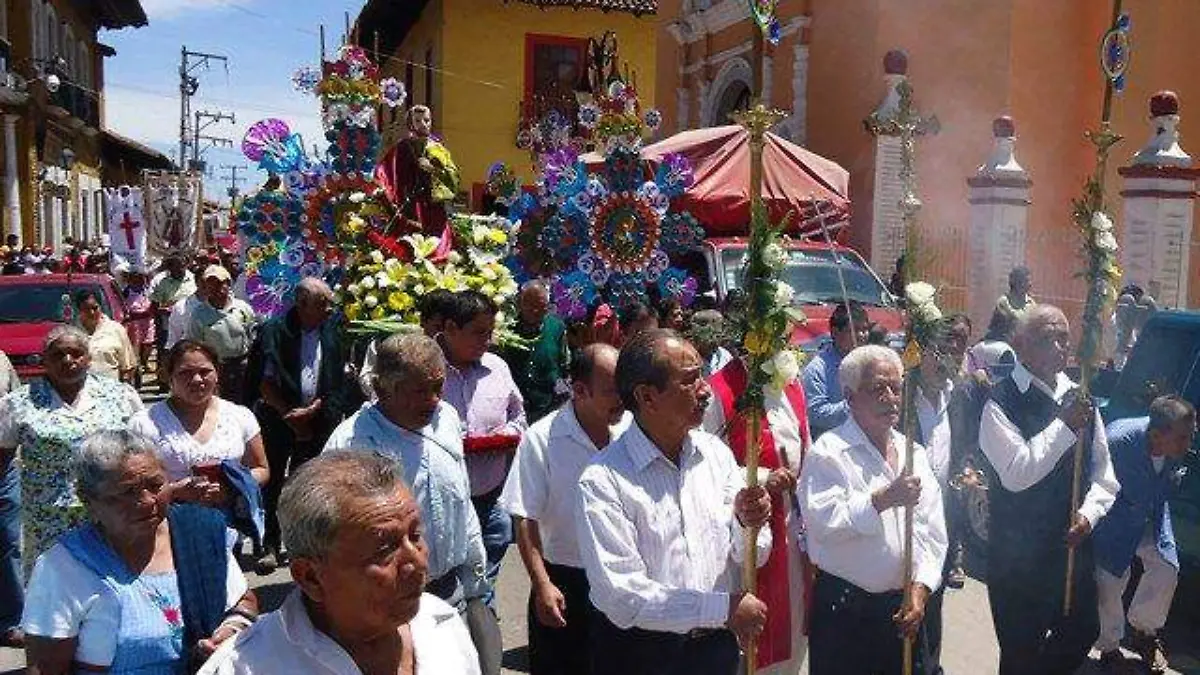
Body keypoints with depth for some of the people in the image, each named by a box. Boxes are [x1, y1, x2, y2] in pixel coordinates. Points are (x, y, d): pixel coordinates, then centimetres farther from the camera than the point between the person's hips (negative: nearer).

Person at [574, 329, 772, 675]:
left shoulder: (716, 452, -3)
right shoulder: (603, 481, -20)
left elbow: (752, 556, 1)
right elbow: (621, 597, -24)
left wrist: (747, 523, -20)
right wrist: (724, 609, -21)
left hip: (718, 646, 5)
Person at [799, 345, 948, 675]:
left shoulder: (913, 454, 11)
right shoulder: (829, 452, -9)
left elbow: (933, 531, 8)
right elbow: (822, 521, -23)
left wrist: (918, 590, -2)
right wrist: (884, 498, -23)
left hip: (905, 609, 5)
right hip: (844, 609, -5)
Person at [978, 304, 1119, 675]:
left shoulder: (1078, 396, 4)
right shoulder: (1002, 402, -16)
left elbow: (1103, 471, 7)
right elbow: (1016, 474, -26)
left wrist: (1089, 512, -9)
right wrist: (1065, 425, -26)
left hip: (1074, 543, 6)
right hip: (1018, 550, -6)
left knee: (1082, 633, 20)